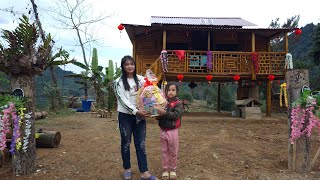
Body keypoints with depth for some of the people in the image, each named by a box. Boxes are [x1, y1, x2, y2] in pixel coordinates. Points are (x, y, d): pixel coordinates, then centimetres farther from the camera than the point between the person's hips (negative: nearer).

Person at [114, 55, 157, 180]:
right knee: (126, 143, 10)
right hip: (125, 116, -2)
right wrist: (136, 111, -22)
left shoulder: (141, 79, 7)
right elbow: (123, 100, -12)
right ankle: (127, 169, 27)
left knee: (141, 144, 3)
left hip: (140, 116, 3)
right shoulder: (119, 82, -4)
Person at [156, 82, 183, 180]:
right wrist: (158, 115, -20)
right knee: (164, 151, 14)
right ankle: (165, 169, 28)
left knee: (173, 152, 11)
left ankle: (173, 169, 28)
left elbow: (176, 115, -21)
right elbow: (157, 116, 3)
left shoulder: (178, 103, -7)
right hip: (163, 130, 3)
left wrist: (165, 113, -32)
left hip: (172, 131, -3)